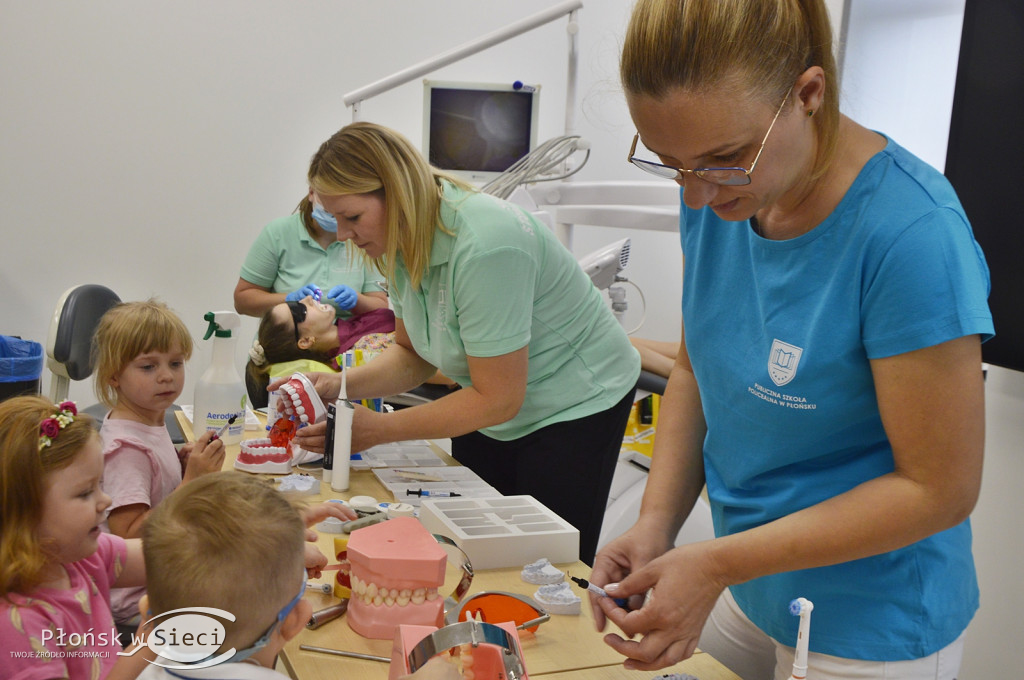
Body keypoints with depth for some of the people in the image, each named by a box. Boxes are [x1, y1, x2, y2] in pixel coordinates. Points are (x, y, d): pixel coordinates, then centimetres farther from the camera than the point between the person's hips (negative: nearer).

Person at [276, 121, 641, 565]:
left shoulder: (484, 246, -31)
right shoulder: (405, 243, -4)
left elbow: (498, 399, -26)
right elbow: (414, 356, 7)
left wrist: (378, 429, -23)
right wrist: (340, 386, -11)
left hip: (575, 407, -8)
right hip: (492, 424, 8)